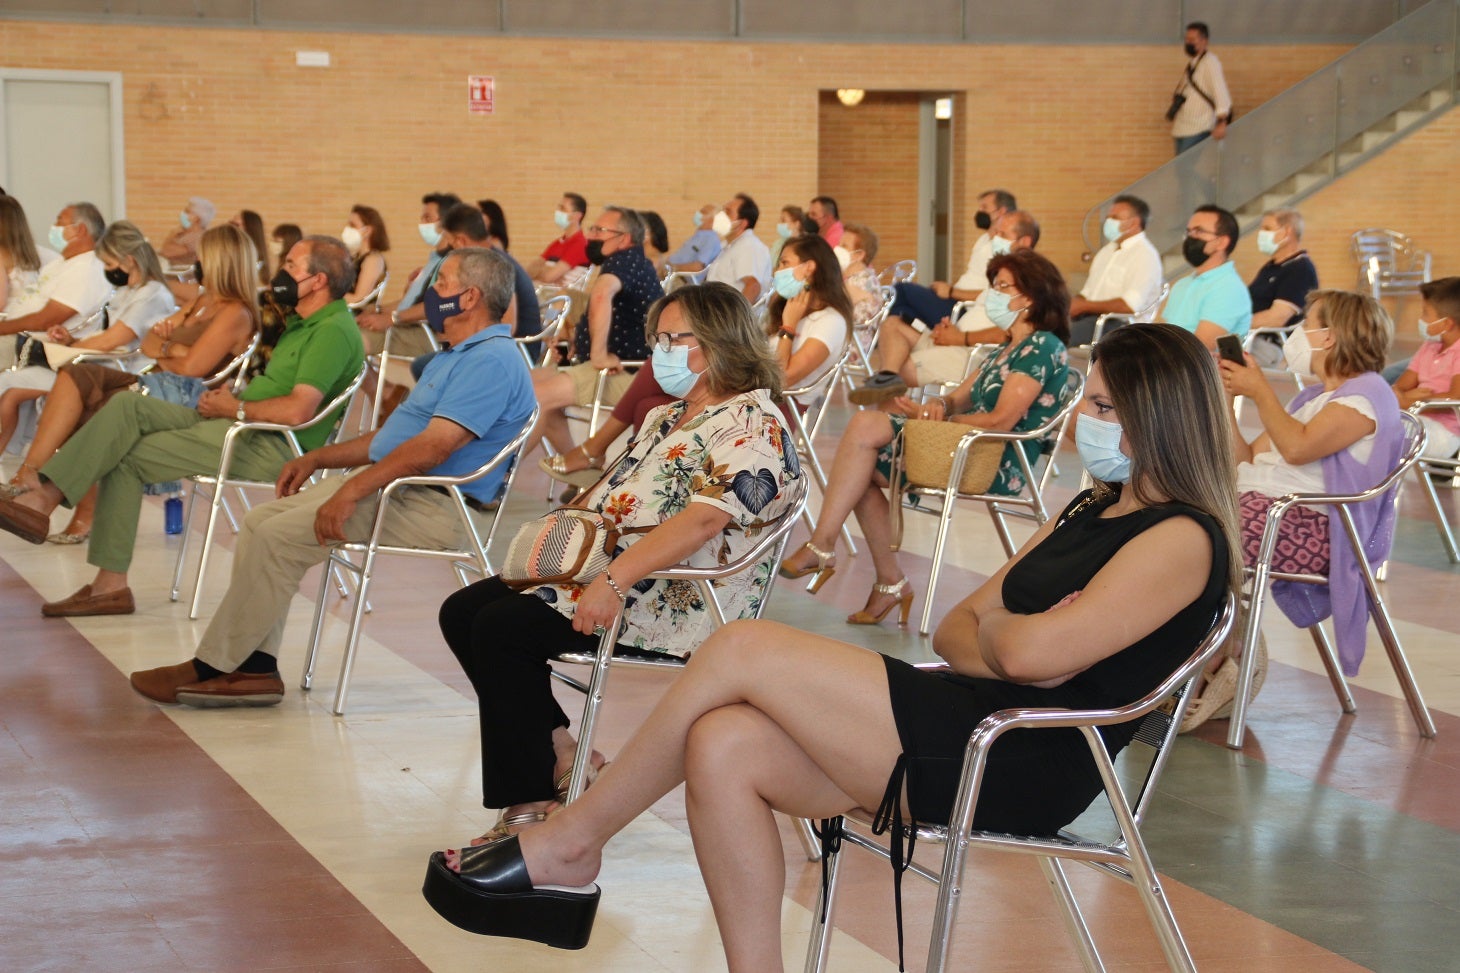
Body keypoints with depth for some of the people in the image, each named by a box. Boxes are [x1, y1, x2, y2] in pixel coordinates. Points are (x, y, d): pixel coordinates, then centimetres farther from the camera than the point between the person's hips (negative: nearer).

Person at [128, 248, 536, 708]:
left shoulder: (492, 360, -14)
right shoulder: (454, 356, 22)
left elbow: (434, 446, -24)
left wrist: (352, 490, -25)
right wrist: (317, 459, 19)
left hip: (429, 506, -11)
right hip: (386, 482, 11)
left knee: (280, 536, -18)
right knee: (261, 521, 1)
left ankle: (211, 667, -8)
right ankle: (255, 667, -3)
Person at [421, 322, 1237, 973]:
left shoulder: (1183, 539, -9)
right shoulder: (1094, 510, 21)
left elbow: (1031, 654, -21)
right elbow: (957, 633, 19)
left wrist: (995, 627, 3)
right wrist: (998, 643, -4)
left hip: (1025, 769, -9)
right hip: (970, 723, 9)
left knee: (744, 649, -14)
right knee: (721, 748, -12)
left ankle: (569, 846, 0)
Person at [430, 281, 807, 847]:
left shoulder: (753, 425, -13)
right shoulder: (664, 419, 21)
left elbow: (705, 518, -26)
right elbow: (611, 493, 26)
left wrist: (613, 583, -33)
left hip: (674, 601, -11)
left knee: (501, 629, -23)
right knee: (462, 613, 3)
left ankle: (530, 805, -16)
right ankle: (561, 754, 1)